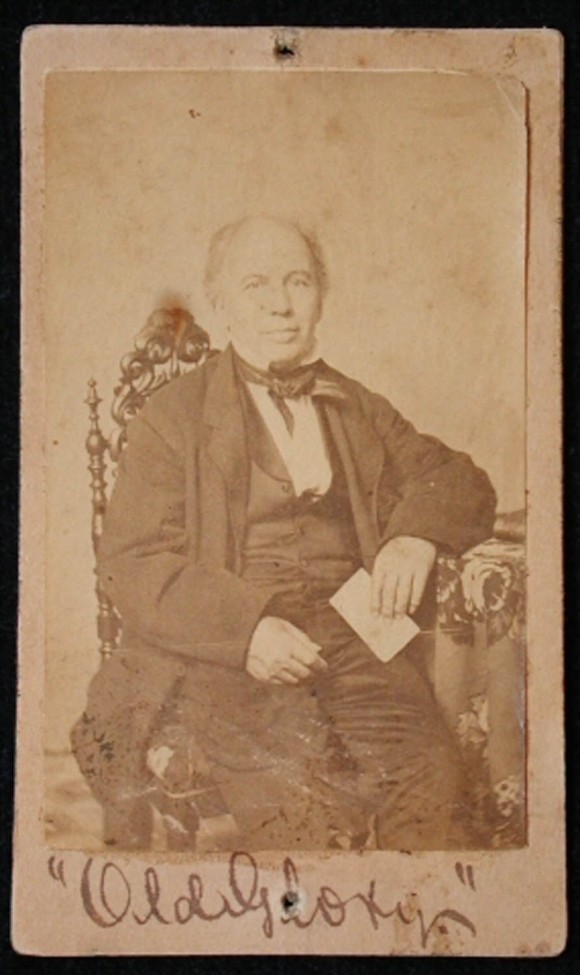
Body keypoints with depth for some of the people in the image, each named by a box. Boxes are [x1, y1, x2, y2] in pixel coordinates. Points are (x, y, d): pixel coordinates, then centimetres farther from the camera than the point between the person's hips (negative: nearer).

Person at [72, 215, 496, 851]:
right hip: (219, 653, -3)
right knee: (302, 810, -30)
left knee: (430, 786, -25)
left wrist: (419, 533, -4)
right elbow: (130, 564, 1)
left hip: (351, 638, 3)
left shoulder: (358, 411, 23)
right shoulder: (173, 416, 10)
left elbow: (460, 482, 21)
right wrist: (245, 628, -17)